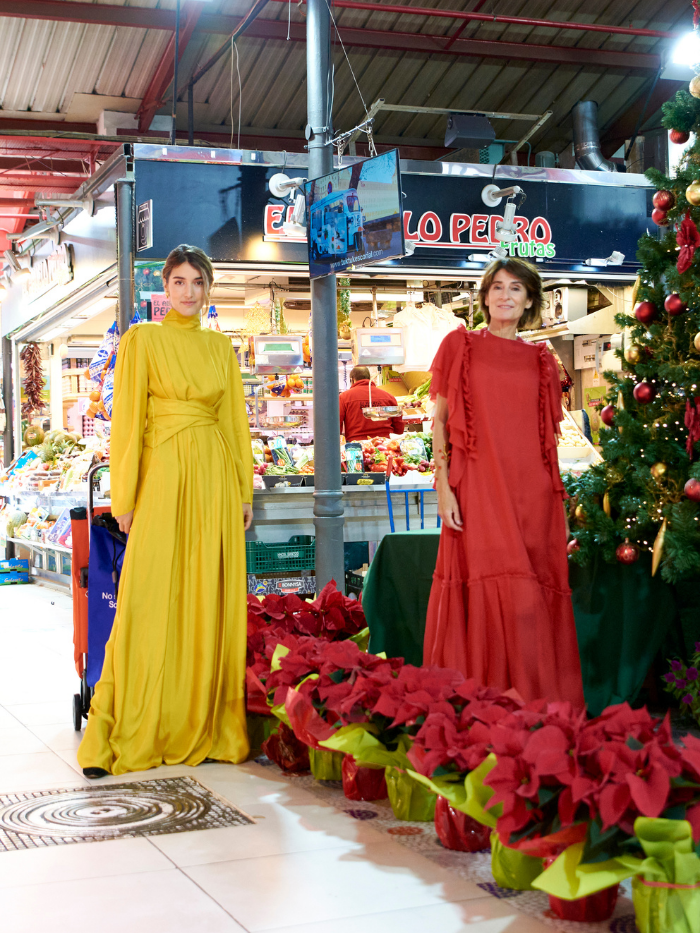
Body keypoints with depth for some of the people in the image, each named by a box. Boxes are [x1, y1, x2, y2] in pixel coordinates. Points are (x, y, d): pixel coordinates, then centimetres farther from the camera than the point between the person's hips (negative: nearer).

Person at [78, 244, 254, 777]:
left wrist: (244, 490, 9)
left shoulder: (222, 348, 14)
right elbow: (128, 420, -1)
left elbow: (236, 421, 15)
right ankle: (128, 735, 2)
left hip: (215, 478, 4)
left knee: (212, 602, 4)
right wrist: (125, 497, -6)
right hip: (163, 474, -4)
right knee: (151, 602, -6)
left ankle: (205, 727, 13)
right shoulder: (143, 339, 3)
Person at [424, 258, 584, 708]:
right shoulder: (460, 345, 8)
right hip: (478, 490, -3)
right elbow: (440, 419, 4)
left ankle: (538, 702, 9)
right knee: (489, 592, -9)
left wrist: (560, 502, 11)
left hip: (532, 494, 3)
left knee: (536, 598, 1)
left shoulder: (541, 360, 14)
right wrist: (443, 485, -6)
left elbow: (549, 437, 15)